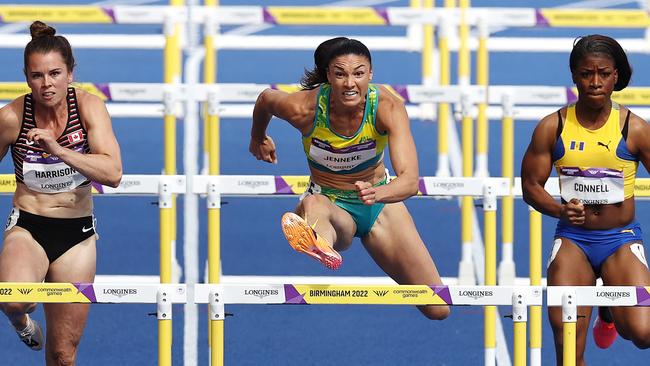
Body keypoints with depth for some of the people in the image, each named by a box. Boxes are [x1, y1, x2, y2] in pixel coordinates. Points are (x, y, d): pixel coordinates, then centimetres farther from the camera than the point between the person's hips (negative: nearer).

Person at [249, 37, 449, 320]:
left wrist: (378, 194, -58)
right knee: (313, 205, -43)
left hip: (380, 202, 2)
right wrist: (258, 139, 22)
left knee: (438, 312, -2)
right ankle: (321, 248, -79)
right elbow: (265, 100, 1)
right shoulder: (304, 108, -24)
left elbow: (410, 179, -36)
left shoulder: (388, 107, -25)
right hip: (329, 202, -2)